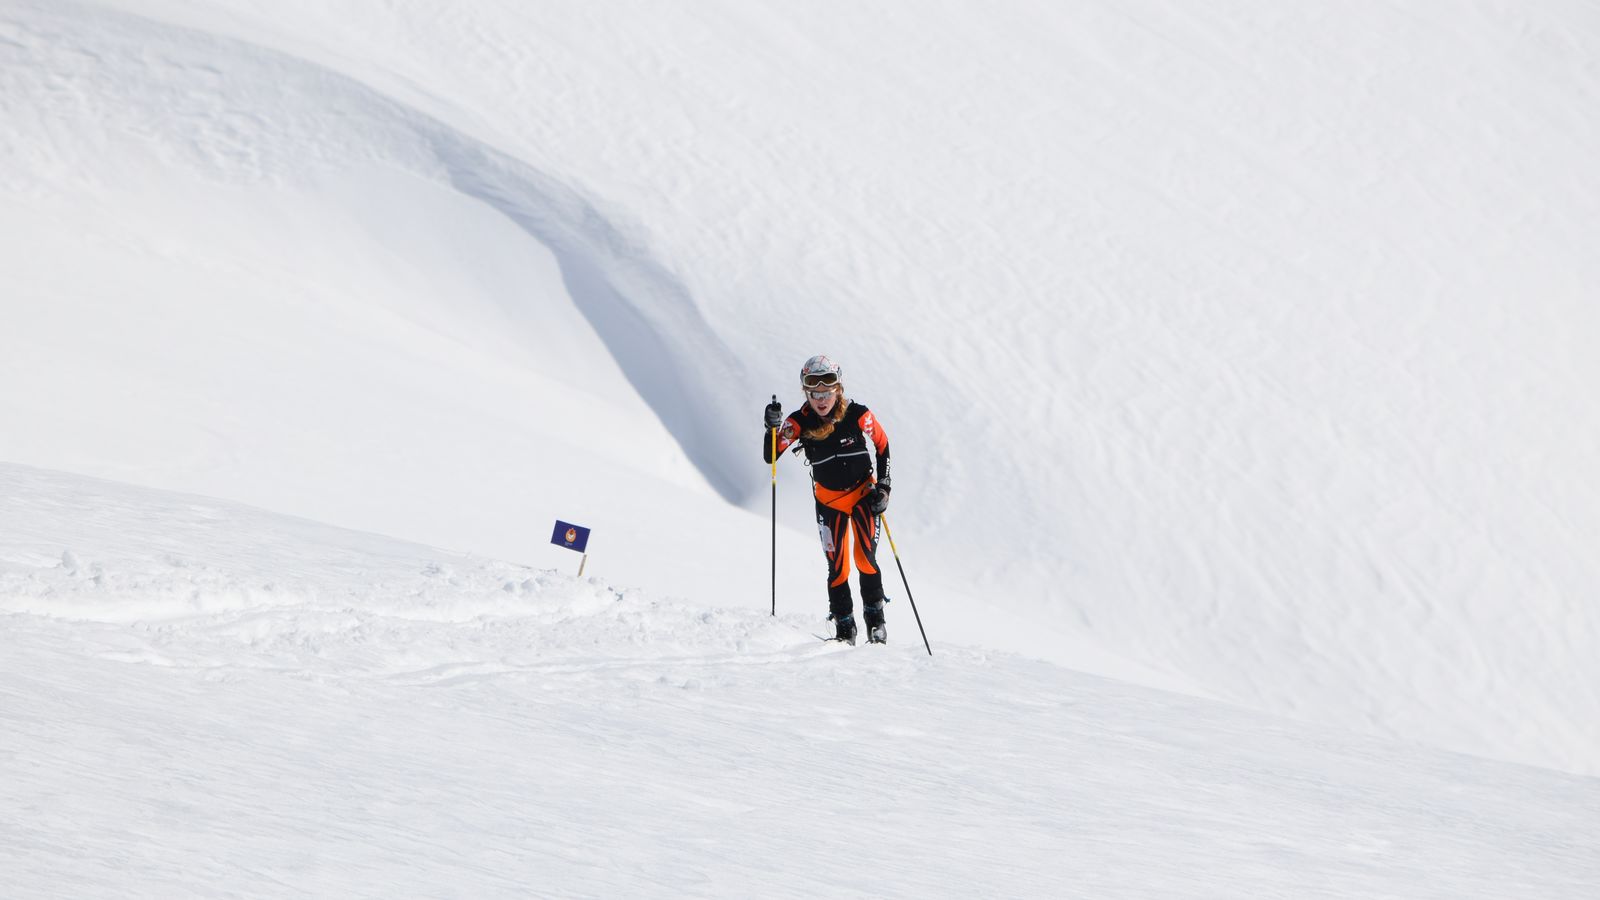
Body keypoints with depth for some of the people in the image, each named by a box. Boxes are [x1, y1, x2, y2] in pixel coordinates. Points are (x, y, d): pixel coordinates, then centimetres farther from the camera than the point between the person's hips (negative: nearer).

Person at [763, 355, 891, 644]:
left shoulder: (858, 415, -19)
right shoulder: (800, 422, -16)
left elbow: (883, 446, -3)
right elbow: (770, 457, -21)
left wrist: (883, 487, -7)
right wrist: (773, 428, -38)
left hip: (863, 493, -1)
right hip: (829, 499, 1)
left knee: (866, 559, -12)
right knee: (836, 565, -2)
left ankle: (875, 619, 6)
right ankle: (844, 628, 10)